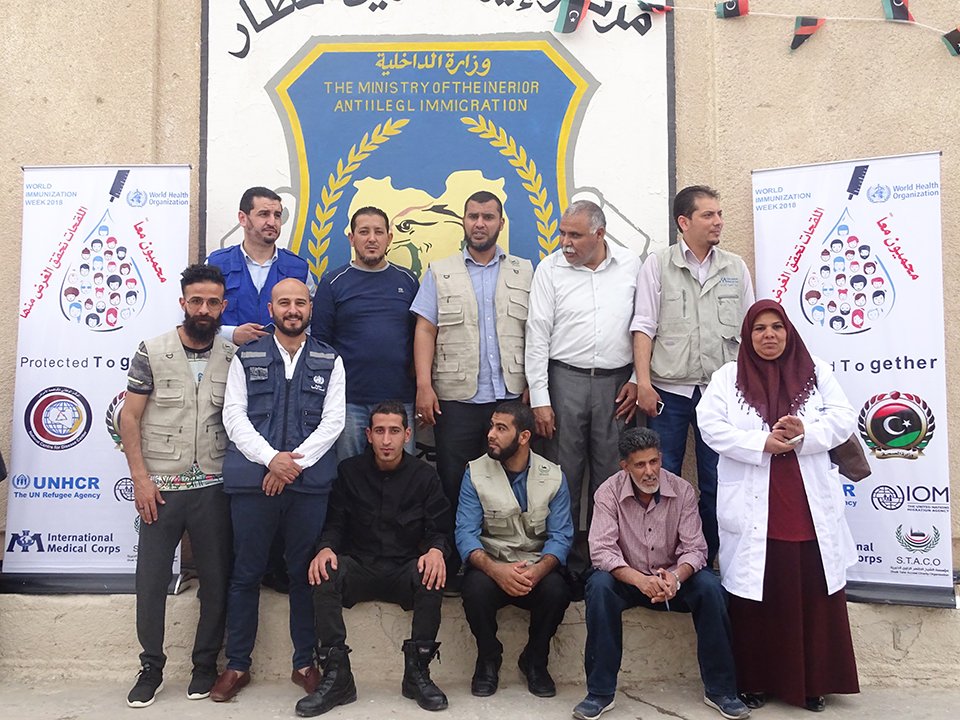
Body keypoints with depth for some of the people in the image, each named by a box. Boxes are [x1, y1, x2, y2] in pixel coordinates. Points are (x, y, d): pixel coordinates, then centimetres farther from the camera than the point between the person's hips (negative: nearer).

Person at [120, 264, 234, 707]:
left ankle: (205, 663, 23)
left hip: (212, 487, 1)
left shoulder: (233, 358, 4)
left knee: (216, 579, 6)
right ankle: (151, 667, 22)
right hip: (161, 487, -1)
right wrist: (141, 478, -7)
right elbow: (129, 418, 0)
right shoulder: (152, 353, 0)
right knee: (150, 579, 4)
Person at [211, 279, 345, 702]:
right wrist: (271, 458, -13)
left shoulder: (329, 361, 9)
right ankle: (237, 664, 20)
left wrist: (295, 462, -10)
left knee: (305, 573, 7)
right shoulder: (246, 358, 9)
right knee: (246, 573, 6)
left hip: (310, 481, 0)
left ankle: (304, 663, 20)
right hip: (252, 478, 0)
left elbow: (333, 420, 1)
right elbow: (234, 415, 0)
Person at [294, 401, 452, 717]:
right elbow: (334, 523, 3)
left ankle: (417, 672, -18)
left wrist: (436, 550, -22)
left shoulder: (424, 476, 4)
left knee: (433, 575, -34)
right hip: (359, 568, 1)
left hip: (406, 571, -1)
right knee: (325, 572, -31)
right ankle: (336, 675, -24)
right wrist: (326, 548, -20)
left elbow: (440, 529, 2)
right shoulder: (349, 471, 6)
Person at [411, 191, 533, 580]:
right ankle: (451, 567, 15)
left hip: (510, 397, 1)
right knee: (453, 483, 3)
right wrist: (424, 385, -7)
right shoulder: (440, 272, 10)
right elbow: (425, 331, 4)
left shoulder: (524, 272, 11)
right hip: (456, 398, 0)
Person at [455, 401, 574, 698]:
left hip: (536, 568, 1)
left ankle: (535, 660, 0)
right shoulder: (475, 473, -3)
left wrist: (538, 570, -27)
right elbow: (466, 534, -10)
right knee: (476, 587, -33)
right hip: (490, 565, 0)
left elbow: (561, 536, -6)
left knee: (557, 590, -30)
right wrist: (495, 569, -30)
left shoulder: (553, 476, -1)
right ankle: (488, 659, -2)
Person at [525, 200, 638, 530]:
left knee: (610, 475, 8)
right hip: (565, 380, -1)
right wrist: (540, 399, -6)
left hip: (617, 382, 1)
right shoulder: (550, 268, -1)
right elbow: (537, 335, -2)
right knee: (564, 473, 3)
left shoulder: (630, 264, 3)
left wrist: (637, 380, 4)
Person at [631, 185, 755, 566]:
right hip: (668, 392, -2)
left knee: (716, 485, 7)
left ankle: (705, 563, 21)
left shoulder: (735, 267, 10)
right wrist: (643, 383, -9)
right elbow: (643, 327, -2)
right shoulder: (657, 265, 2)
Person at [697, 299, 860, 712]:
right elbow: (710, 425, -4)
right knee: (755, 599, 4)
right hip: (753, 511, -1)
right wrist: (761, 443, -15)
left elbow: (843, 420, 4)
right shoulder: (728, 377, 7)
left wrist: (806, 434, -15)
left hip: (811, 510, 2)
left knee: (814, 597, 4)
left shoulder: (816, 373, 12)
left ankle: (813, 682, 19)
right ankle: (755, 681, 17)